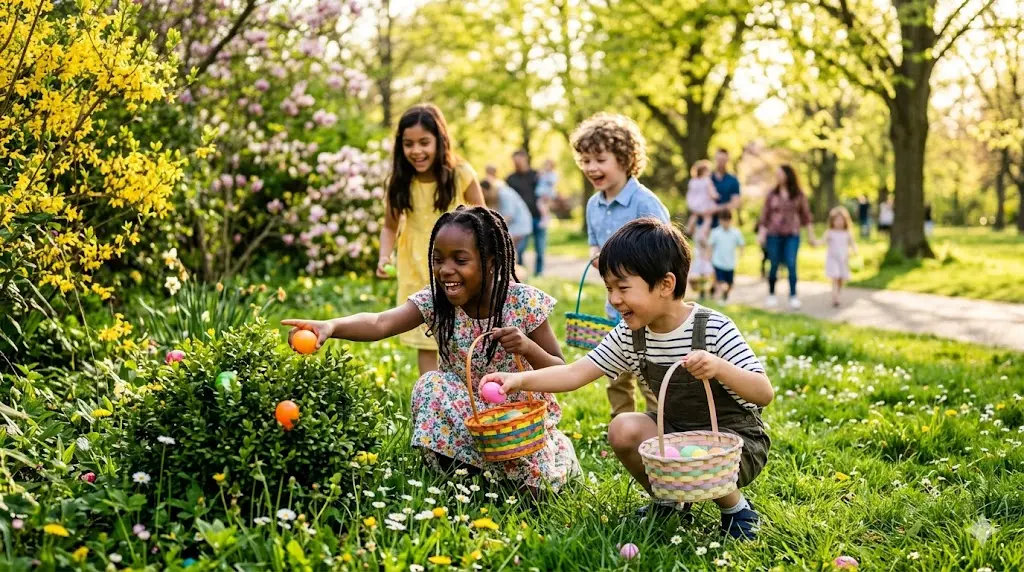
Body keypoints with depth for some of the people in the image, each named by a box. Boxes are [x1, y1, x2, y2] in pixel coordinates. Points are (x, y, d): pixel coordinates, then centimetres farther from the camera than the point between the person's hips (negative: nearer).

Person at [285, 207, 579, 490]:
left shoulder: (525, 303, -20)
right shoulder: (434, 300, -16)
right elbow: (381, 323, -36)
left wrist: (528, 348, -34)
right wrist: (331, 326, -55)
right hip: (466, 412, 1)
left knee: (542, 480, -22)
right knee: (431, 386, -26)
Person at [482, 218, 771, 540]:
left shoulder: (714, 329, -24)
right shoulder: (629, 336, -8)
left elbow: (764, 394, -26)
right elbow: (575, 373, -9)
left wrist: (719, 368, -45)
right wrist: (520, 380, -24)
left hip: (736, 438, -6)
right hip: (676, 429, 6)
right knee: (624, 430, -19)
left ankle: (736, 509, -1)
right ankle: (670, 501, 7)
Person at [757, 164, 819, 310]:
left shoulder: (799, 195, 4)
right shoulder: (772, 194, 5)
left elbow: (806, 215, 7)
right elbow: (765, 215, 5)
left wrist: (811, 236, 5)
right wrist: (761, 233, -4)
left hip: (792, 235, -1)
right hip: (774, 235, 1)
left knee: (791, 265, -11)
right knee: (774, 265, 5)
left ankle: (793, 296, -12)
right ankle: (771, 295, 19)